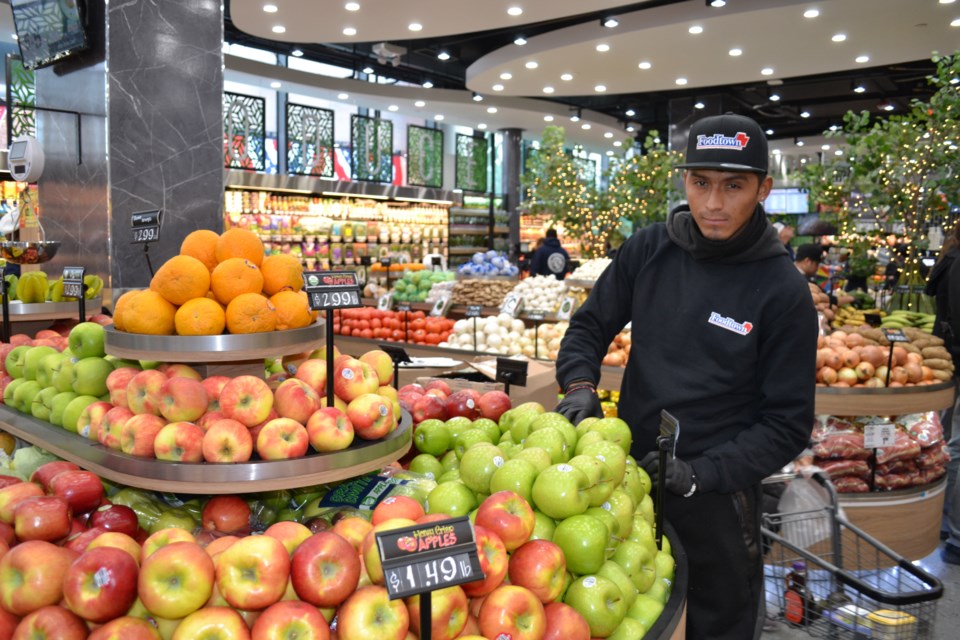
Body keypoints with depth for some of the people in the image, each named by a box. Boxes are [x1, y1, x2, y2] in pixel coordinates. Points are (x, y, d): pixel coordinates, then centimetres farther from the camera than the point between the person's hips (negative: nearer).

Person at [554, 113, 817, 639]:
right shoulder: (648, 250, -5)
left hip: (717, 498, -3)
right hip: (629, 475, 3)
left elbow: (787, 423, -11)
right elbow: (590, 325, 6)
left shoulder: (782, 291, -15)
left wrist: (702, 473, -21)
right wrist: (580, 384, -13)